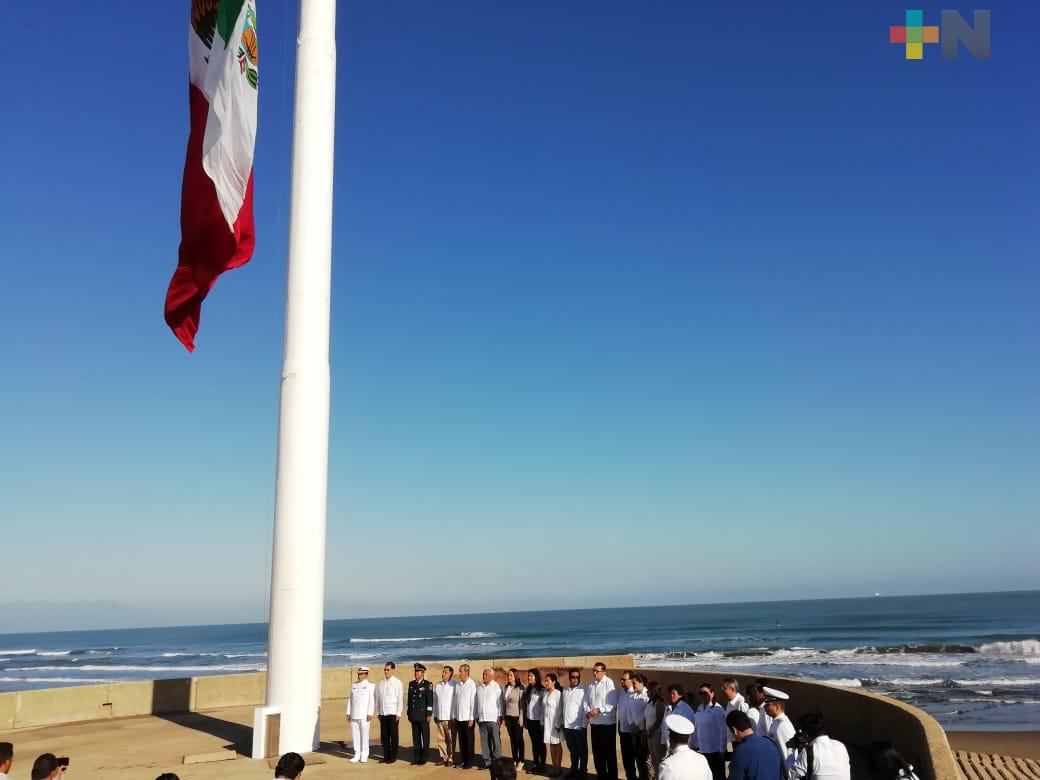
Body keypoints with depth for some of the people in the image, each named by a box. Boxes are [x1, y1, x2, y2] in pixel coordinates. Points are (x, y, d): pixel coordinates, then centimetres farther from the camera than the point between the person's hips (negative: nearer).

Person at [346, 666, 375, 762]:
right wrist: (348, 713, 9)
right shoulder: (354, 686, 15)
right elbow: (350, 699, 15)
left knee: (364, 735, -1)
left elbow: (372, 701, -6)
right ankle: (357, 754, 14)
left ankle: (364, 755, 7)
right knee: (355, 735, 5)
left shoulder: (370, 686, 0)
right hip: (354, 715, 5)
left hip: (364, 715, -4)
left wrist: (370, 714, -12)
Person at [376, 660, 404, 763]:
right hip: (383, 713, 4)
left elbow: (400, 699, -6)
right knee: (384, 736, 8)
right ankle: (386, 756, 18)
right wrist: (377, 712, 10)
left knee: (393, 735, 1)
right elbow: (377, 698, 13)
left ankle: (393, 757, 11)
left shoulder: (397, 683, -4)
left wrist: (398, 714, -9)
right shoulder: (381, 683, 7)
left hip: (393, 713, -4)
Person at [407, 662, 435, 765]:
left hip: (423, 715, -5)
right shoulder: (411, 684, 11)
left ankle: (424, 758, 8)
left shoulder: (427, 684, -5)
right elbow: (409, 699, 14)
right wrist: (409, 714, 12)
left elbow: (430, 701, -8)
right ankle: (416, 757, 16)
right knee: (416, 737, 9)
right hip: (414, 716, 5)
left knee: (425, 737, 1)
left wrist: (429, 714, -11)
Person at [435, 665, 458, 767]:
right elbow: (435, 701, 15)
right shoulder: (438, 685, 11)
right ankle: (443, 757, 17)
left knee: (451, 739, -1)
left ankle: (451, 758, 6)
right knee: (440, 738, 7)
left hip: (450, 717, -5)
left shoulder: (454, 685, -6)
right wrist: (435, 714, 12)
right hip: (439, 717, 5)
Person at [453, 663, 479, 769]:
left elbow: (473, 702, -10)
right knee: (461, 740, 8)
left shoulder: (472, 685, -8)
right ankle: (463, 760, 17)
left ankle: (469, 761, 11)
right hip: (458, 717, 5)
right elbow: (455, 701, 11)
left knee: (469, 740, 3)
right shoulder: (458, 685, 7)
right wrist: (453, 716, 9)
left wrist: (471, 718, -11)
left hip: (467, 717, -5)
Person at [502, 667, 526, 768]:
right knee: (512, 739, 10)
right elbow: (504, 703, 12)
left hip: (517, 717, -5)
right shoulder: (506, 688, 8)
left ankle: (520, 761, 11)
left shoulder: (520, 688, -10)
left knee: (519, 739, 2)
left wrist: (521, 718, -13)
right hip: (508, 717, 5)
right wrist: (503, 716, 10)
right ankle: (514, 760, 17)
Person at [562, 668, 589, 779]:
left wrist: (584, 725, -13)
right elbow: (562, 706, 11)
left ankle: (583, 771, 21)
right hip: (567, 725, 5)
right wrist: (562, 722, 9)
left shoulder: (583, 690, -11)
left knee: (582, 750, 8)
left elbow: (586, 708, -12)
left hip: (579, 726, -5)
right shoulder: (565, 691, 6)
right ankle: (574, 770, 31)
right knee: (572, 749, 17)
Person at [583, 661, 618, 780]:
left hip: (607, 722, -6)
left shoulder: (609, 683, -13)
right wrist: (588, 711, -8)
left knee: (609, 751, 5)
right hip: (594, 722, 6)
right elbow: (586, 700, 10)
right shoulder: (591, 684, 5)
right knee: (597, 751, 15)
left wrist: (599, 710, -18)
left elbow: (613, 704, -16)